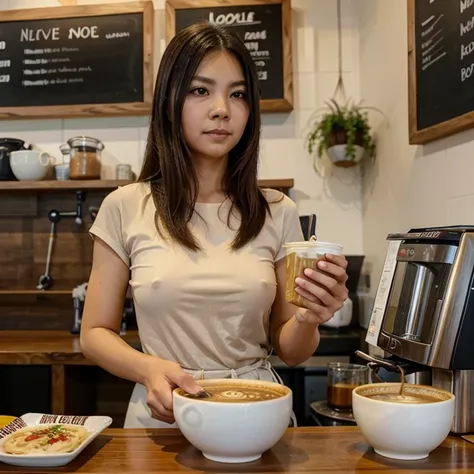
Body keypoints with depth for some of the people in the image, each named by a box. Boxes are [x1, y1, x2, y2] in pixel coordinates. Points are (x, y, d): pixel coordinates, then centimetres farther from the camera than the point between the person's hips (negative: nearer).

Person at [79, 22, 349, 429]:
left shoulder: (277, 213, 1)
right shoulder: (125, 208, -3)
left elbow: (287, 350, 6)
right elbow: (96, 333, 2)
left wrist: (307, 320, -16)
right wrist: (150, 369, -16)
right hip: (162, 415, -2)